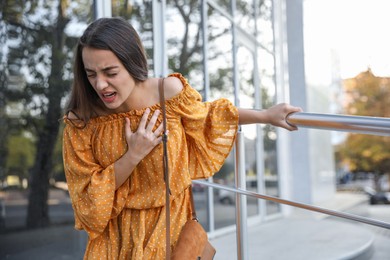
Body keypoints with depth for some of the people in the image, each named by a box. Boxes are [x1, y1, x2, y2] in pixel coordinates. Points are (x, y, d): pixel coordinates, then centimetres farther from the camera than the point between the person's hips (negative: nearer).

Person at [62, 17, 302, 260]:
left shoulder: (170, 91, -18)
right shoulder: (81, 121, -19)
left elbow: (206, 117, 4)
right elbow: (88, 198, -13)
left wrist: (266, 115, 4)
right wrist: (133, 156, -25)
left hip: (171, 224, 1)